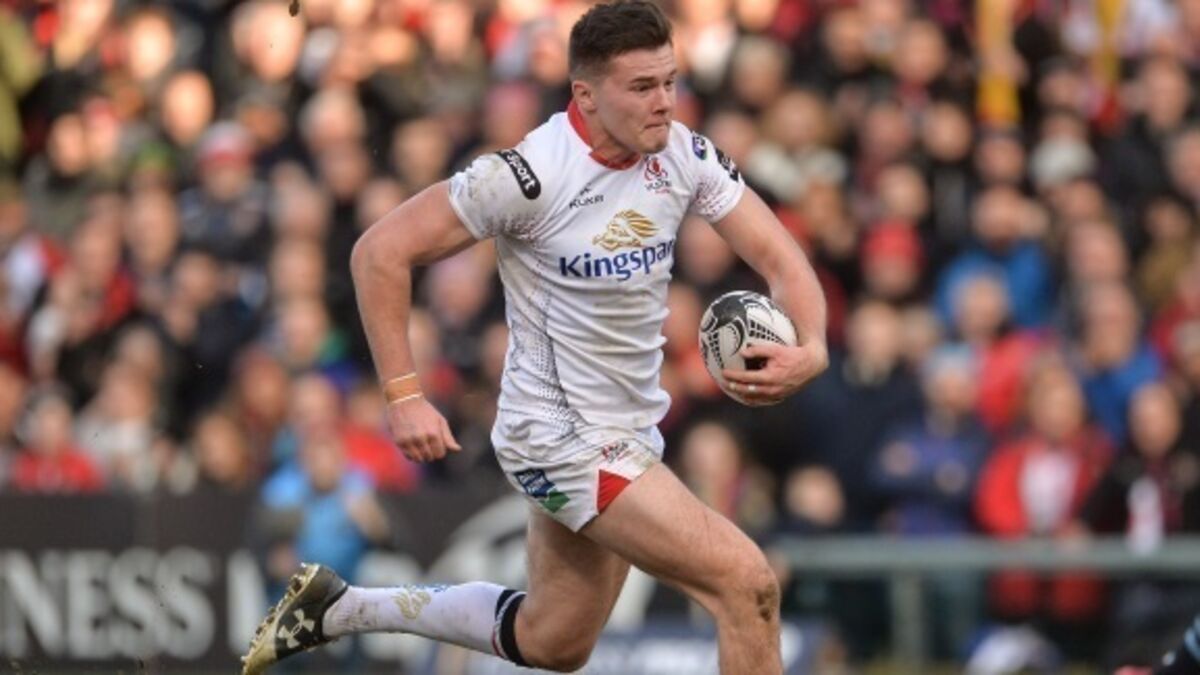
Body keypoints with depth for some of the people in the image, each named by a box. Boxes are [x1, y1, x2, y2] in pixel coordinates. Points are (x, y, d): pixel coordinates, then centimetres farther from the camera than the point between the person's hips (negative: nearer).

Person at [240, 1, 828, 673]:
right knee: (747, 585, -18)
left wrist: (810, 349, -23)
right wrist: (404, 396, -19)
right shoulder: (531, 174, -21)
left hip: (630, 433, 8)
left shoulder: (685, 155, -3)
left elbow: (779, 255, -2)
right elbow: (381, 251, -16)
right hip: (564, 440, -8)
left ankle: (338, 609, 37)